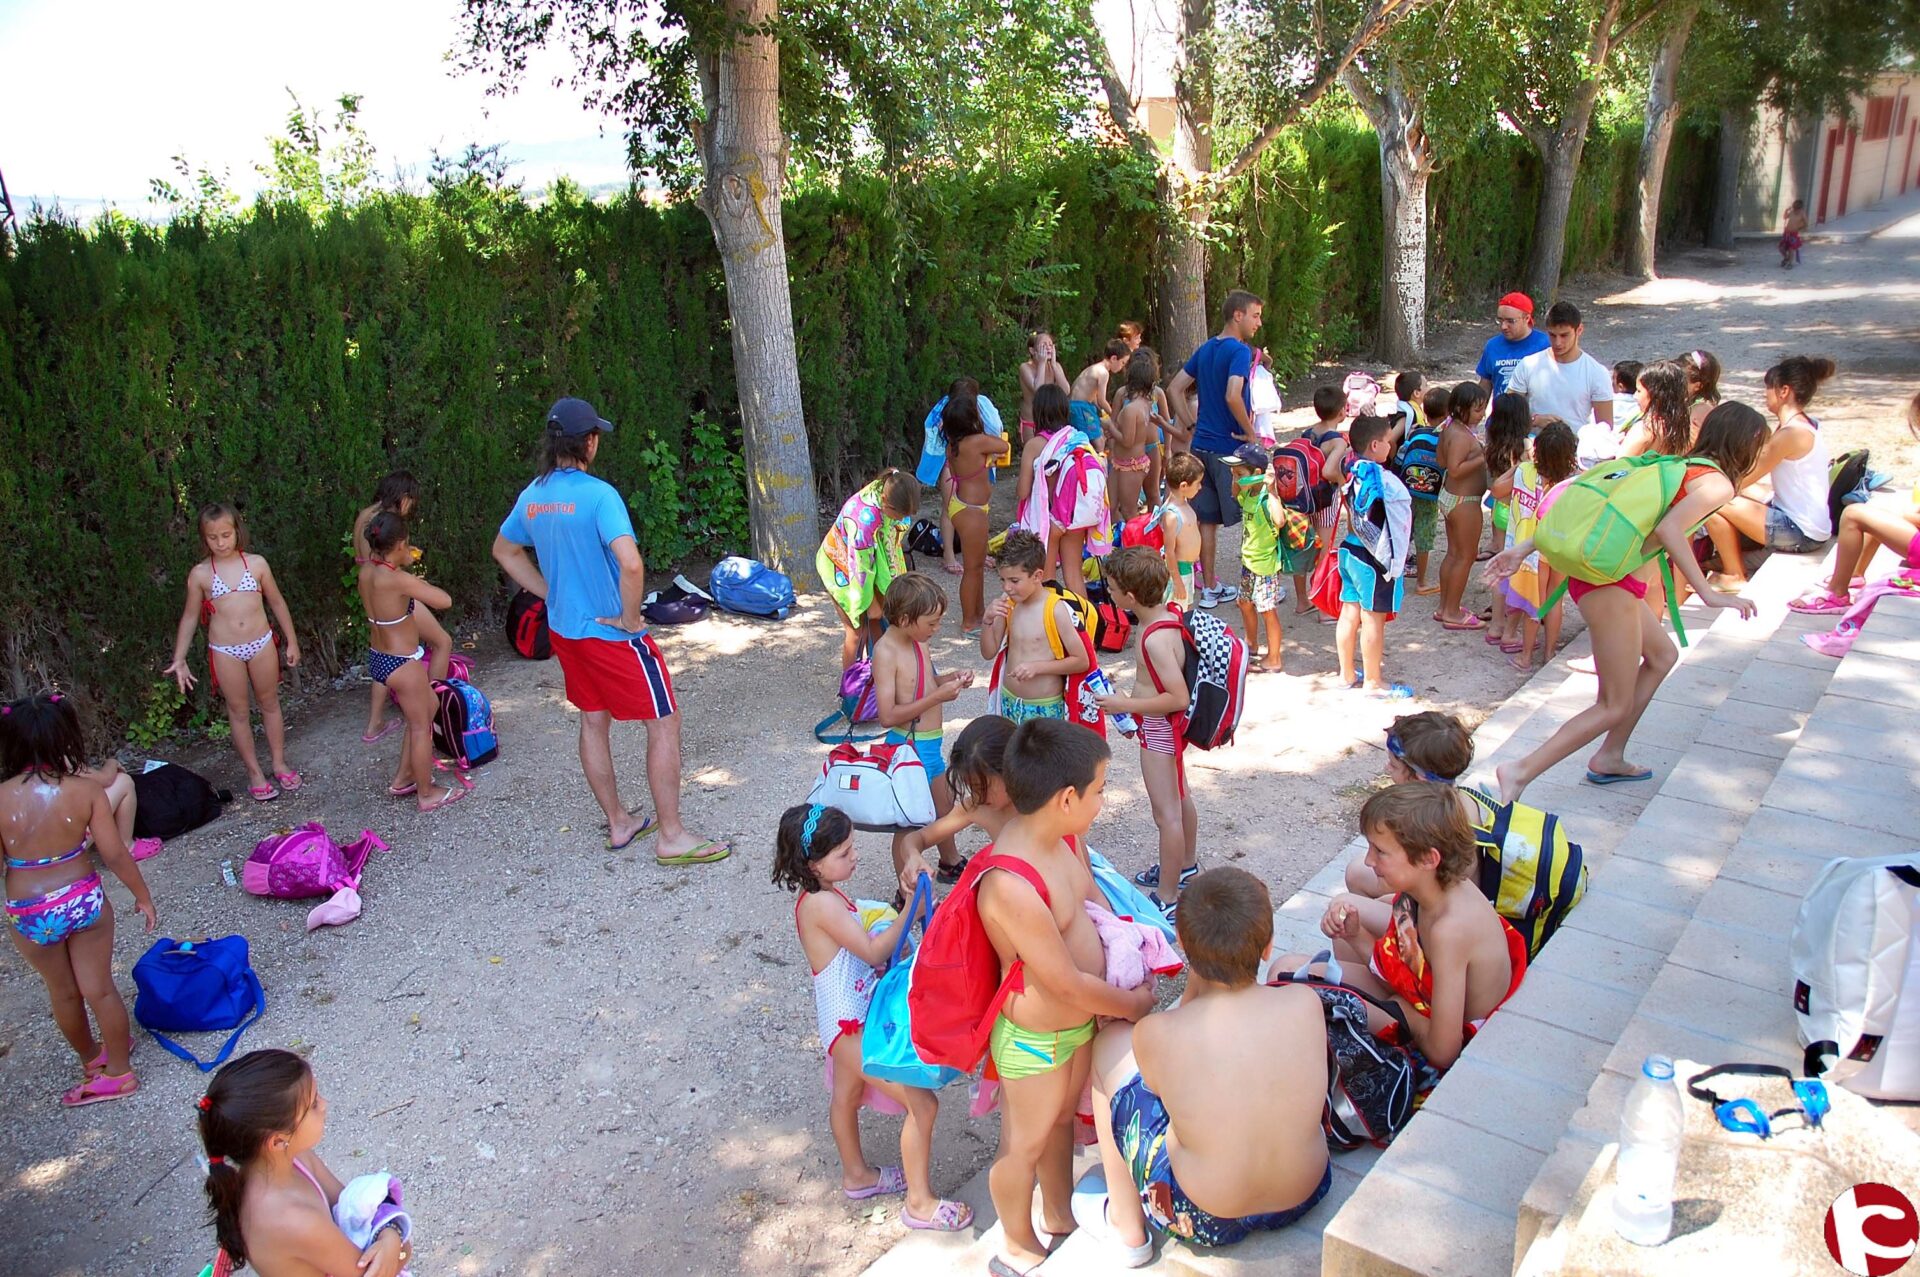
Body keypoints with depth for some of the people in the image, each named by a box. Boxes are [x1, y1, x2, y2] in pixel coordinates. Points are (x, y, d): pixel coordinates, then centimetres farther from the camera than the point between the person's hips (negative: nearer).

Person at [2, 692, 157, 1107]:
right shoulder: (86, 790, -16)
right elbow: (115, 855, -10)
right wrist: (143, 895, 3)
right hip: (85, 900, 0)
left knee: (62, 992, 22)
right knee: (99, 988, 15)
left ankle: (91, 1059, 44)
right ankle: (118, 1070, 29)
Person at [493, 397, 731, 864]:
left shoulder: (532, 496, 2)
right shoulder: (597, 494, -22)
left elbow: (504, 551, 19)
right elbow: (631, 564, -35)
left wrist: (552, 594, 15)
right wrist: (630, 618, -19)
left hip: (565, 630, 8)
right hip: (610, 632, -8)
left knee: (593, 721, 19)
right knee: (665, 722, 3)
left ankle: (619, 823, 32)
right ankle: (671, 836, 7)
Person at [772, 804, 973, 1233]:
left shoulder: (823, 894, 3)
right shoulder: (821, 903, -27)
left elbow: (863, 942, 7)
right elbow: (873, 951, -26)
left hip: (848, 1021, 10)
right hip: (850, 1025, -10)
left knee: (847, 1096, 29)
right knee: (923, 1103, -4)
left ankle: (856, 1175, 50)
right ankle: (920, 1203, 10)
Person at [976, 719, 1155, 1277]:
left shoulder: (1064, 838, -11)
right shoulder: (1011, 887, -39)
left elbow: (1094, 900, 7)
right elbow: (1067, 983, -29)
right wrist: (1132, 1004, -13)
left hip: (1079, 1021, 8)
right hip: (1036, 1040, -8)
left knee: (1062, 1120, 30)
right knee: (1025, 1144, 17)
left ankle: (1060, 1214, 55)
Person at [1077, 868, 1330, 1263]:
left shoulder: (1156, 1034, -25)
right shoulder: (1304, 1004, -17)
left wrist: (1194, 984, -3)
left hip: (1203, 1220, -4)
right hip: (1308, 1196, 4)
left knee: (1112, 1040, 8)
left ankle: (1126, 1225, 22)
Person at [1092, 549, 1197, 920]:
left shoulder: (1156, 638, -31)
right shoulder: (1167, 613, -3)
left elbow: (1179, 697, -31)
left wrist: (1126, 705, -25)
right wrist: (1134, 708, 17)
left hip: (1160, 730, -10)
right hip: (1166, 725, 10)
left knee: (1166, 813, 0)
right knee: (1180, 798, 25)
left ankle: (1168, 899, 11)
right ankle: (1185, 868, 45)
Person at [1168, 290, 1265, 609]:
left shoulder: (1205, 349, 11)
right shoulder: (1240, 350, -14)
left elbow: (1175, 389, 15)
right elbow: (1233, 396, -29)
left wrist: (1194, 423, 13)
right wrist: (1250, 432, -16)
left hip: (1202, 446, 8)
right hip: (1230, 449, -8)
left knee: (1207, 519, 10)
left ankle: (1209, 588, 16)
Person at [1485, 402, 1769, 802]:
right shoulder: (1718, 483, -3)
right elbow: (1668, 529, -23)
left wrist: (1525, 548, 11)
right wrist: (1708, 594, -21)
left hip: (1592, 570, 9)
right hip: (1612, 584, -9)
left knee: (1662, 655, 29)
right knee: (1615, 706, 0)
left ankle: (1610, 757, 32)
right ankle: (1520, 772, -13)